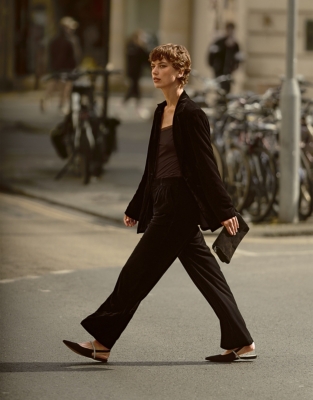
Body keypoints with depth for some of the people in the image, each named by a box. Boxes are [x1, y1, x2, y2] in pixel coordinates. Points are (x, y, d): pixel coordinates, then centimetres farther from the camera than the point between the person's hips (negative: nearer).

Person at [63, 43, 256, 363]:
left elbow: (206, 165, -14)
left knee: (138, 272, -4)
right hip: (164, 204, 9)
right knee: (206, 275, 11)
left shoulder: (191, 114, -12)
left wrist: (225, 211, -15)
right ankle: (240, 343, 15)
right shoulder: (161, 111, 14)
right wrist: (135, 208, 23)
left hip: (179, 207, -9)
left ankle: (102, 343, 2)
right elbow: (154, 166, 20)